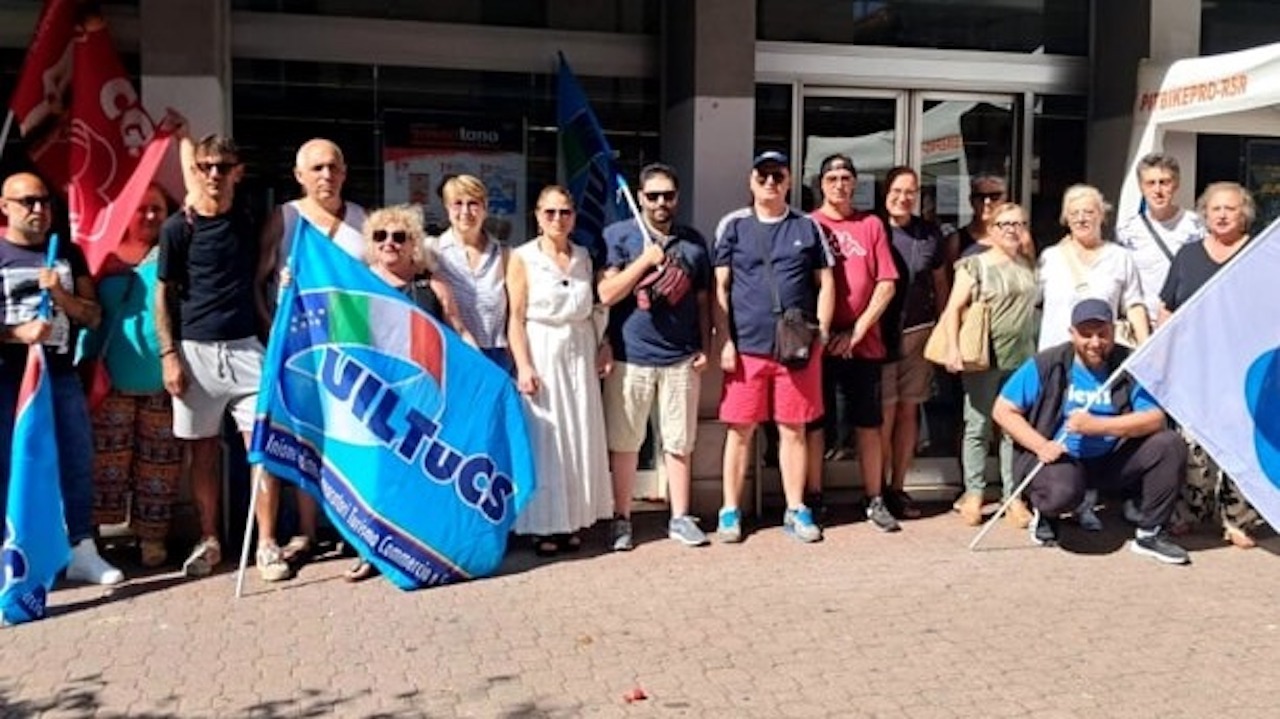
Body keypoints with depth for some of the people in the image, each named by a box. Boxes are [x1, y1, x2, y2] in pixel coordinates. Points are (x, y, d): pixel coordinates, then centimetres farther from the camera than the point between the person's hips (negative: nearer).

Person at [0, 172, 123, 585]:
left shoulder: (68, 254, 12)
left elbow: (93, 317, 9)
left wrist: (60, 293, -8)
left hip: (62, 374, 4)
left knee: (77, 463, 6)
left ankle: (82, 552, 15)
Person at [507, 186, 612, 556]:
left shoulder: (583, 257, 10)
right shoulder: (523, 258, -4)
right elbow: (516, 317, -8)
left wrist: (601, 346, 3)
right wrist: (524, 366, -15)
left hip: (580, 355, 5)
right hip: (542, 354, -5)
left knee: (581, 438, 6)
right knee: (544, 440, -1)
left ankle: (572, 520, 17)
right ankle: (543, 525, 7)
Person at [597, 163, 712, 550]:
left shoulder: (694, 242, 11)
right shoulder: (618, 235, 1)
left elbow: (703, 300, 14)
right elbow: (606, 294, -8)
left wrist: (704, 348, 6)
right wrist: (645, 260, -12)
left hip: (681, 358, 3)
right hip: (630, 356, -2)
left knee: (679, 443, 9)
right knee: (624, 442, 5)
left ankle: (680, 518, 19)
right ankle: (622, 519, 16)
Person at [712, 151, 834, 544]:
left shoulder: (808, 227, 10)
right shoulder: (733, 225, 6)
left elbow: (825, 285, 11)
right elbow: (720, 288, 3)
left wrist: (821, 331, -2)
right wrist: (725, 342, -4)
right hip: (746, 346, -1)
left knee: (793, 430, 8)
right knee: (740, 431, 4)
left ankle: (796, 510, 19)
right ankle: (730, 511, 15)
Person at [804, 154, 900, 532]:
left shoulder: (871, 225, 7)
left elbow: (886, 284, 3)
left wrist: (857, 330, -5)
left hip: (864, 343, 2)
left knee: (869, 424, 6)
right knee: (815, 425, 3)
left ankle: (875, 501, 15)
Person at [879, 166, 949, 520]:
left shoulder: (930, 233, 8)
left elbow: (940, 282, 16)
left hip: (919, 331, 4)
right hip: (880, 332, -3)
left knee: (908, 411, 8)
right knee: (885, 412, -3)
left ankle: (898, 488, 17)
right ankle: (878, 490, 8)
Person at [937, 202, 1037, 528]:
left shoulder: (1029, 266, 13)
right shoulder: (974, 265, 0)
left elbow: (1037, 306, 20)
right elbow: (953, 309, -6)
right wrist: (953, 348, -18)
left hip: (1022, 359, 4)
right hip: (983, 358, -4)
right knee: (978, 427, 1)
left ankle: (1014, 497, 12)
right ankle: (973, 494, 10)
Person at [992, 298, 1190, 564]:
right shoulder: (1047, 364, -10)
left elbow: (1155, 418, -13)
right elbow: (1003, 410, -6)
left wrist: (1097, 425, -26)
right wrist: (1041, 446, -19)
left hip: (1112, 460, 4)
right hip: (1058, 457, -4)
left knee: (1169, 445, -16)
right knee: (1063, 491, -37)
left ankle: (1149, 534, -1)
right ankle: (1044, 513, 5)